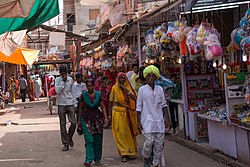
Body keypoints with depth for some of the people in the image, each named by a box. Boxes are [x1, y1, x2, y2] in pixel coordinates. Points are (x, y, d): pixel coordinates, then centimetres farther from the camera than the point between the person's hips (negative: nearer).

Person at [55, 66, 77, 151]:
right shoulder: (57, 80, -2)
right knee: (62, 125, 1)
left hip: (70, 103, 2)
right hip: (61, 104, -2)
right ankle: (65, 143, 9)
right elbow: (57, 91, -16)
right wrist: (63, 81, -15)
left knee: (74, 122, -6)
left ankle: (70, 138, 20)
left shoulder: (70, 79, 6)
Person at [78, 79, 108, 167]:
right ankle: (88, 160, -15)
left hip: (97, 118, 1)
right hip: (86, 119, -1)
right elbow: (81, 108, 10)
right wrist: (79, 120, 12)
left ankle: (97, 158, 21)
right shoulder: (83, 95, 1)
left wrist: (105, 117, -8)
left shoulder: (98, 94, 1)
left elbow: (103, 107, 4)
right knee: (89, 140, -11)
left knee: (97, 140, 7)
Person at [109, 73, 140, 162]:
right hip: (118, 112, -2)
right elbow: (111, 101, 8)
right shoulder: (115, 88, 3)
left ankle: (130, 150, 25)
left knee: (128, 132, 8)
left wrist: (125, 89, -16)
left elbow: (134, 98, -8)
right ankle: (124, 153, -8)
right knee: (120, 132, -7)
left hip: (128, 112, 2)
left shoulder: (128, 87, 7)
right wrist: (110, 113, 7)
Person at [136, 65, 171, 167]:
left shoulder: (159, 89, 7)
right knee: (149, 141, -14)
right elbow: (139, 107, 1)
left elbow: (163, 105, 12)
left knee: (159, 143, 2)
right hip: (147, 120, -3)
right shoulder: (142, 89, -1)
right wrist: (139, 122, -3)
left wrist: (167, 119, 7)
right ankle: (146, 158, 14)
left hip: (159, 120, 3)